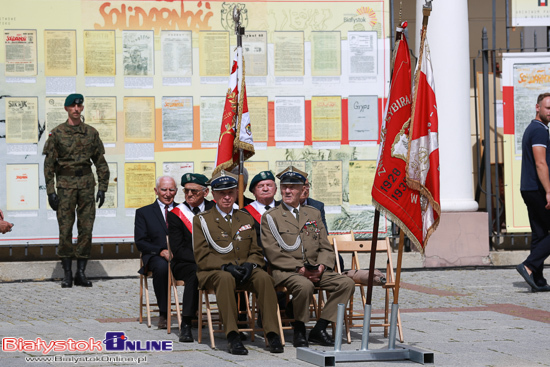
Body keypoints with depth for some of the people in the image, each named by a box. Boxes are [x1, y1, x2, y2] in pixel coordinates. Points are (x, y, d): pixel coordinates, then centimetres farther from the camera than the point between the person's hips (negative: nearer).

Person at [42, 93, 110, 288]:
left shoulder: (91, 133, 8)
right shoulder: (57, 133, 1)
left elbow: (101, 162, 11)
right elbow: (49, 164, 0)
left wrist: (102, 188, 4)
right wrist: (50, 191, -6)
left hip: (87, 184, 2)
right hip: (65, 184, -2)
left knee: (86, 228, 0)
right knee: (65, 230, -2)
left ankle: (81, 272, 6)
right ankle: (67, 274, 3)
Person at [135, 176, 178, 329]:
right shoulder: (143, 212, 14)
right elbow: (140, 242, 3)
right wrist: (161, 251, -14)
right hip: (155, 257, -1)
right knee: (162, 267, -39)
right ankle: (163, 314, -26)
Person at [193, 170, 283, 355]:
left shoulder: (246, 219, 19)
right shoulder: (202, 220, 7)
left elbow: (256, 252, 16)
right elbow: (202, 257, -2)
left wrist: (250, 264, -9)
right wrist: (225, 266, -18)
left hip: (244, 271, 3)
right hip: (213, 272, -3)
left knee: (264, 277, -30)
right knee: (225, 278, -39)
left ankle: (272, 334, -34)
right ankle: (232, 337, -43)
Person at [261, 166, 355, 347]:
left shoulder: (313, 214, 18)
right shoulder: (270, 217, 3)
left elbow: (326, 248, 15)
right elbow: (273, 254, -6)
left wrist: (321, 266, -7)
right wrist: (300, 269, -16)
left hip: (314, 270, 5)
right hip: (285, 271, -5)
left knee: (347, 283, -18)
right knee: (304, 286, -37)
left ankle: (319, 329, -12)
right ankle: (299, 331, -14)